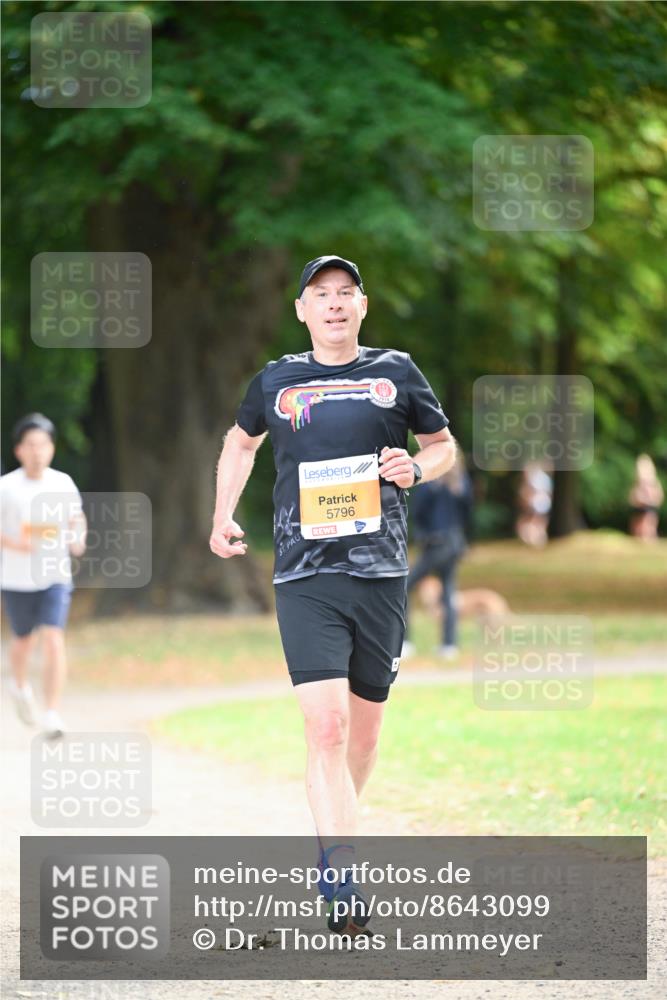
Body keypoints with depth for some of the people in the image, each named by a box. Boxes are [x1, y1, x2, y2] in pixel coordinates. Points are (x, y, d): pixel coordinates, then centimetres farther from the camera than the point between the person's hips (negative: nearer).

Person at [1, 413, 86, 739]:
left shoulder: (63, 484, -2)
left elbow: (78, 519, 12)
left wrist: (78, 538, -9)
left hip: (55, 576, 0)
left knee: (54, 639, -14)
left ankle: (53, 715, -13)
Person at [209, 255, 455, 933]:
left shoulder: (395, 372, 8)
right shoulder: (276, 381, 8)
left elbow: (444, 445, 19)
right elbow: (241, 442, 28)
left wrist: (416, 467, -2)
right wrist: (223, 517, 20)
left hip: (381, 574, 2)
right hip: (305, 578, -2)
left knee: (363, 730, 10)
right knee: (326, 728, -15)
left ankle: (330, 845, 33)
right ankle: (343, 885, -21)